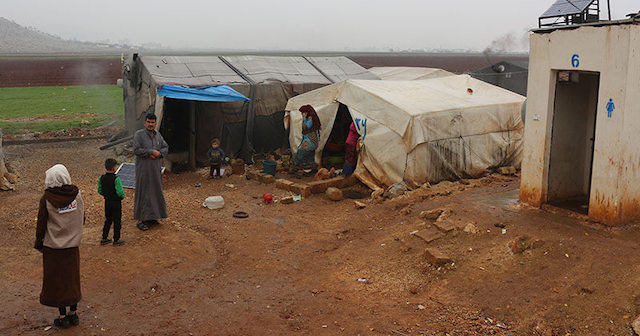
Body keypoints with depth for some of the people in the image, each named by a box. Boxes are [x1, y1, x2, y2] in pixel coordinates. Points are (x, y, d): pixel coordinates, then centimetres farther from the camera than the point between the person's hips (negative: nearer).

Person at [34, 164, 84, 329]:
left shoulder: (47, 198, -15)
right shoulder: (77, 194, -7)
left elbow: (41, 223, -7)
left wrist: (38, 243, 7)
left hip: (52, 247, -3)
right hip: (73, 245, 3)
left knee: (56, 280, 9)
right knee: (72, 278, 15)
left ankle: (62, 317, 16)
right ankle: (73, 313, 24)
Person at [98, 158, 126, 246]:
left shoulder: (101, 178, -2)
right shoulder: (116, 179, -22)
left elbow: (99, 191, 5)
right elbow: (120, 192, -25)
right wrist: (122, 196, -4)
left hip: (107, 202, 6)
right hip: (116, 202, -6)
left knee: (108, 220, 19)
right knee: (117, 221, 6)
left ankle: (104, 238, 24)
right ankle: (116, 240, 13)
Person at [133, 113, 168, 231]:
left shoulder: (158, 135, 9)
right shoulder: (139, 134, -8)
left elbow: (166, 148, 8)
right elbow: (136, 150, -18)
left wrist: (158, 153, -12)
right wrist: (151, 151, -18)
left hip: (156, 168, 6)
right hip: (143, 169, -6)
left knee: (155, 191, 10)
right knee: (142, 192, -4)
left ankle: (151, 217, 22)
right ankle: (141, 220, 0)